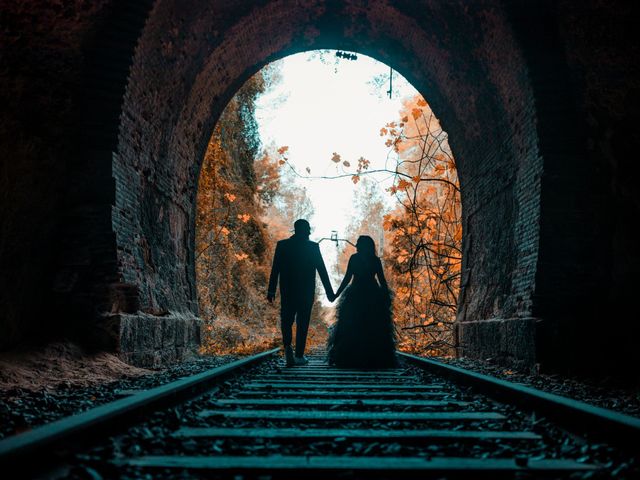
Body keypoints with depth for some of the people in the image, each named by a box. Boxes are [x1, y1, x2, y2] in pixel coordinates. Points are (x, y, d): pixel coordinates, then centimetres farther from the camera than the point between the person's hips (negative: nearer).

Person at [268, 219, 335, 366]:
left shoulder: (282, 245, 0)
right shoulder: (313, 247, -3)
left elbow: (275, 270, -3)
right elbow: (322, 270, -3)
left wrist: (271, 291, 1)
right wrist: (329, 292, 0)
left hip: (287, 290, 1)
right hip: (307, 291, -1)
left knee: (286, 320, 11)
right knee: (302, 322, 9)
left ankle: (287, 345, -15)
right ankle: (299, 355, 10)